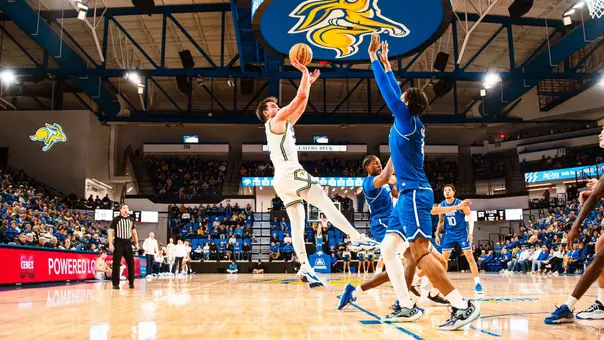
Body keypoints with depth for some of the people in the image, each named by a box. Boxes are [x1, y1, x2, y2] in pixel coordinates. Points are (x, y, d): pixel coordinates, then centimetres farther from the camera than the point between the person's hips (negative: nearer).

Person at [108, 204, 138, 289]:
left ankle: (131, 282, 11)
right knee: (116, 264, -3)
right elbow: (110, 232, -5)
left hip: (128, 243, 4)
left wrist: (136, 243, 12)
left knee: (131, 263, 2)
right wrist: (110, 244, -14)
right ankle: (115, 283, 4)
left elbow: (134, 232, 18)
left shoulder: (131, 219, 10)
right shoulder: (116, 219, -3)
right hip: (118, 243, -4)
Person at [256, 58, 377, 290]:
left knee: (297, 222, 2)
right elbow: (300, 98, -4)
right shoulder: (276, 121, 2)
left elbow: (301, 105, 31)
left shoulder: (283, 125, 28)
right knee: (325, 203, -17)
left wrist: (309, 82, 32)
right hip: (290, 173, -10)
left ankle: (305, 267, -3)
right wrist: (304, 73, 4)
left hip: (281, 180, 10)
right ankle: (357, 238, -25)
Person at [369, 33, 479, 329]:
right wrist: (386, 62, 36)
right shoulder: (410, 124, 16)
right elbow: (395, 91, 28)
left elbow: (388, 91, -10)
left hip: (415, 194, -10)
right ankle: (407, 307, 8)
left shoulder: (409, 121, -6)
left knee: (420, 253, -16)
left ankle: (463, 305, -13)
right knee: (387, 248, 8)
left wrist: (373, 57, -2)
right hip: (408, 195, 10)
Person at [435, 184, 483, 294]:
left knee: (470, 257, -9)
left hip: (462, 233, -4)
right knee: (444, 258, 4)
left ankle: (477, 283, -5)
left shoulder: (460, 203, -12)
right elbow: (441, 222, 12)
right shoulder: (441, 206, 0)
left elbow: (470, 218, -11)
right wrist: (437, 235, 6)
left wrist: (470, 233, -21)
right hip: (449, 234, 4)